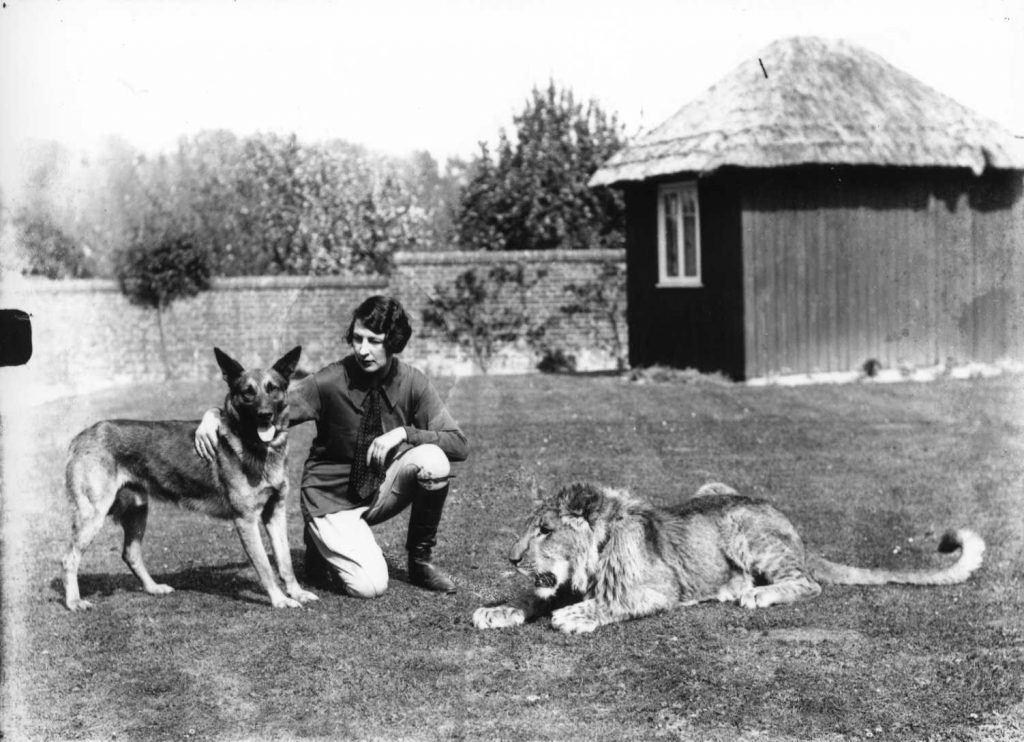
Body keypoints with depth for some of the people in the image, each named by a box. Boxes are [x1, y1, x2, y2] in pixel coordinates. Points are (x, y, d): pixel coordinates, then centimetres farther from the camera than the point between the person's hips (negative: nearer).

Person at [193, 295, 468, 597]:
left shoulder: (412, 382, -10)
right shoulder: (330, 382, -18)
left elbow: (459, 444, -11)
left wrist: (405, 432, -26)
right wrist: (214, 415, -38)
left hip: (382, 488, 3)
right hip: (332, 499, -3)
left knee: (433, 460, -26)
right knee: (369, 586, -23)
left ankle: (421, 560, -2)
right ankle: (321, 543, 12)